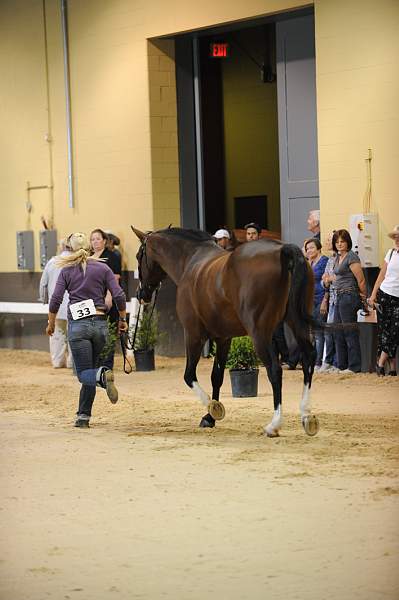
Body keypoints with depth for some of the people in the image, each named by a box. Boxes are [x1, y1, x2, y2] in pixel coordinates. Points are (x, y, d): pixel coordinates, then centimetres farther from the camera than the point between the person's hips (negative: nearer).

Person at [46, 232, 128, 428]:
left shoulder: (67, 271, 2)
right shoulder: (103, 268, 4)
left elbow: (55, 300, -3)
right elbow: (119, 296, -3)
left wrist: (51, 324, 11)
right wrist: (122, 319, 11)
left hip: (78, 325, -2)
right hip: (100, 323, 2)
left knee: (84, 373, 0)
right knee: (90, 369, 15)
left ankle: (102, 375, -34)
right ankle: (83, 416, 12)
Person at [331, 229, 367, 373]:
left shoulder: (351, 257, -13)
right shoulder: (337, 257, 15)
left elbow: (361, 280, -12)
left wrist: (363, 297, -3)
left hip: (349, 297, -10)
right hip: (340, 297, 10)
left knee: (350, 332, -7)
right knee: (338, 333, 11)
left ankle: (354, 366, -3)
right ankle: (341, 365, 17)